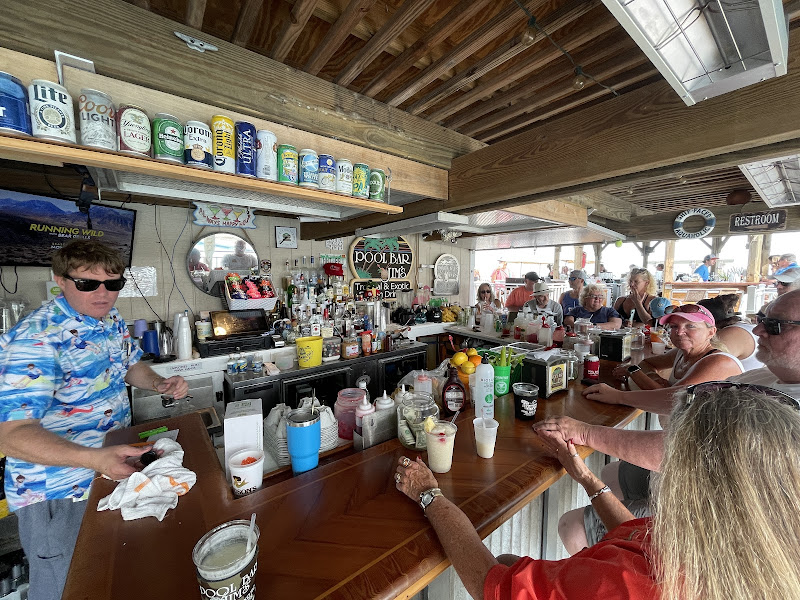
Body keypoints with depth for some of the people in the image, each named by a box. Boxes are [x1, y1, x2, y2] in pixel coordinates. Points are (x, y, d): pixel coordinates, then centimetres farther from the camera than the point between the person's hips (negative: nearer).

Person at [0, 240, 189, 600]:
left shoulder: (111, 320, -1)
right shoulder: (36, 339, -26)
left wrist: (160, 384, -6)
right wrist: (95, 458, -44)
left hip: (115, 464, 7)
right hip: (59, 492, -7)